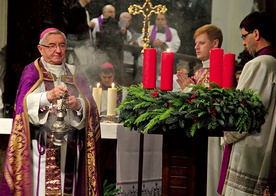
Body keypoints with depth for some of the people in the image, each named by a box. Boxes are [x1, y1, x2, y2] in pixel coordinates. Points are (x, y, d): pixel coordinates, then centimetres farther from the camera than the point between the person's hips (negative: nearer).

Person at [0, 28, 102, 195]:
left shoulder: (73, 73, 16)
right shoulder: (32, 72, 4)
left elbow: (90, 105, 5)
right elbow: (26, 103, -13)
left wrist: (78, 104, -17)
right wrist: (48, 96, -31)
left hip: (70, 143, 4)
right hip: (43, 143, -3)